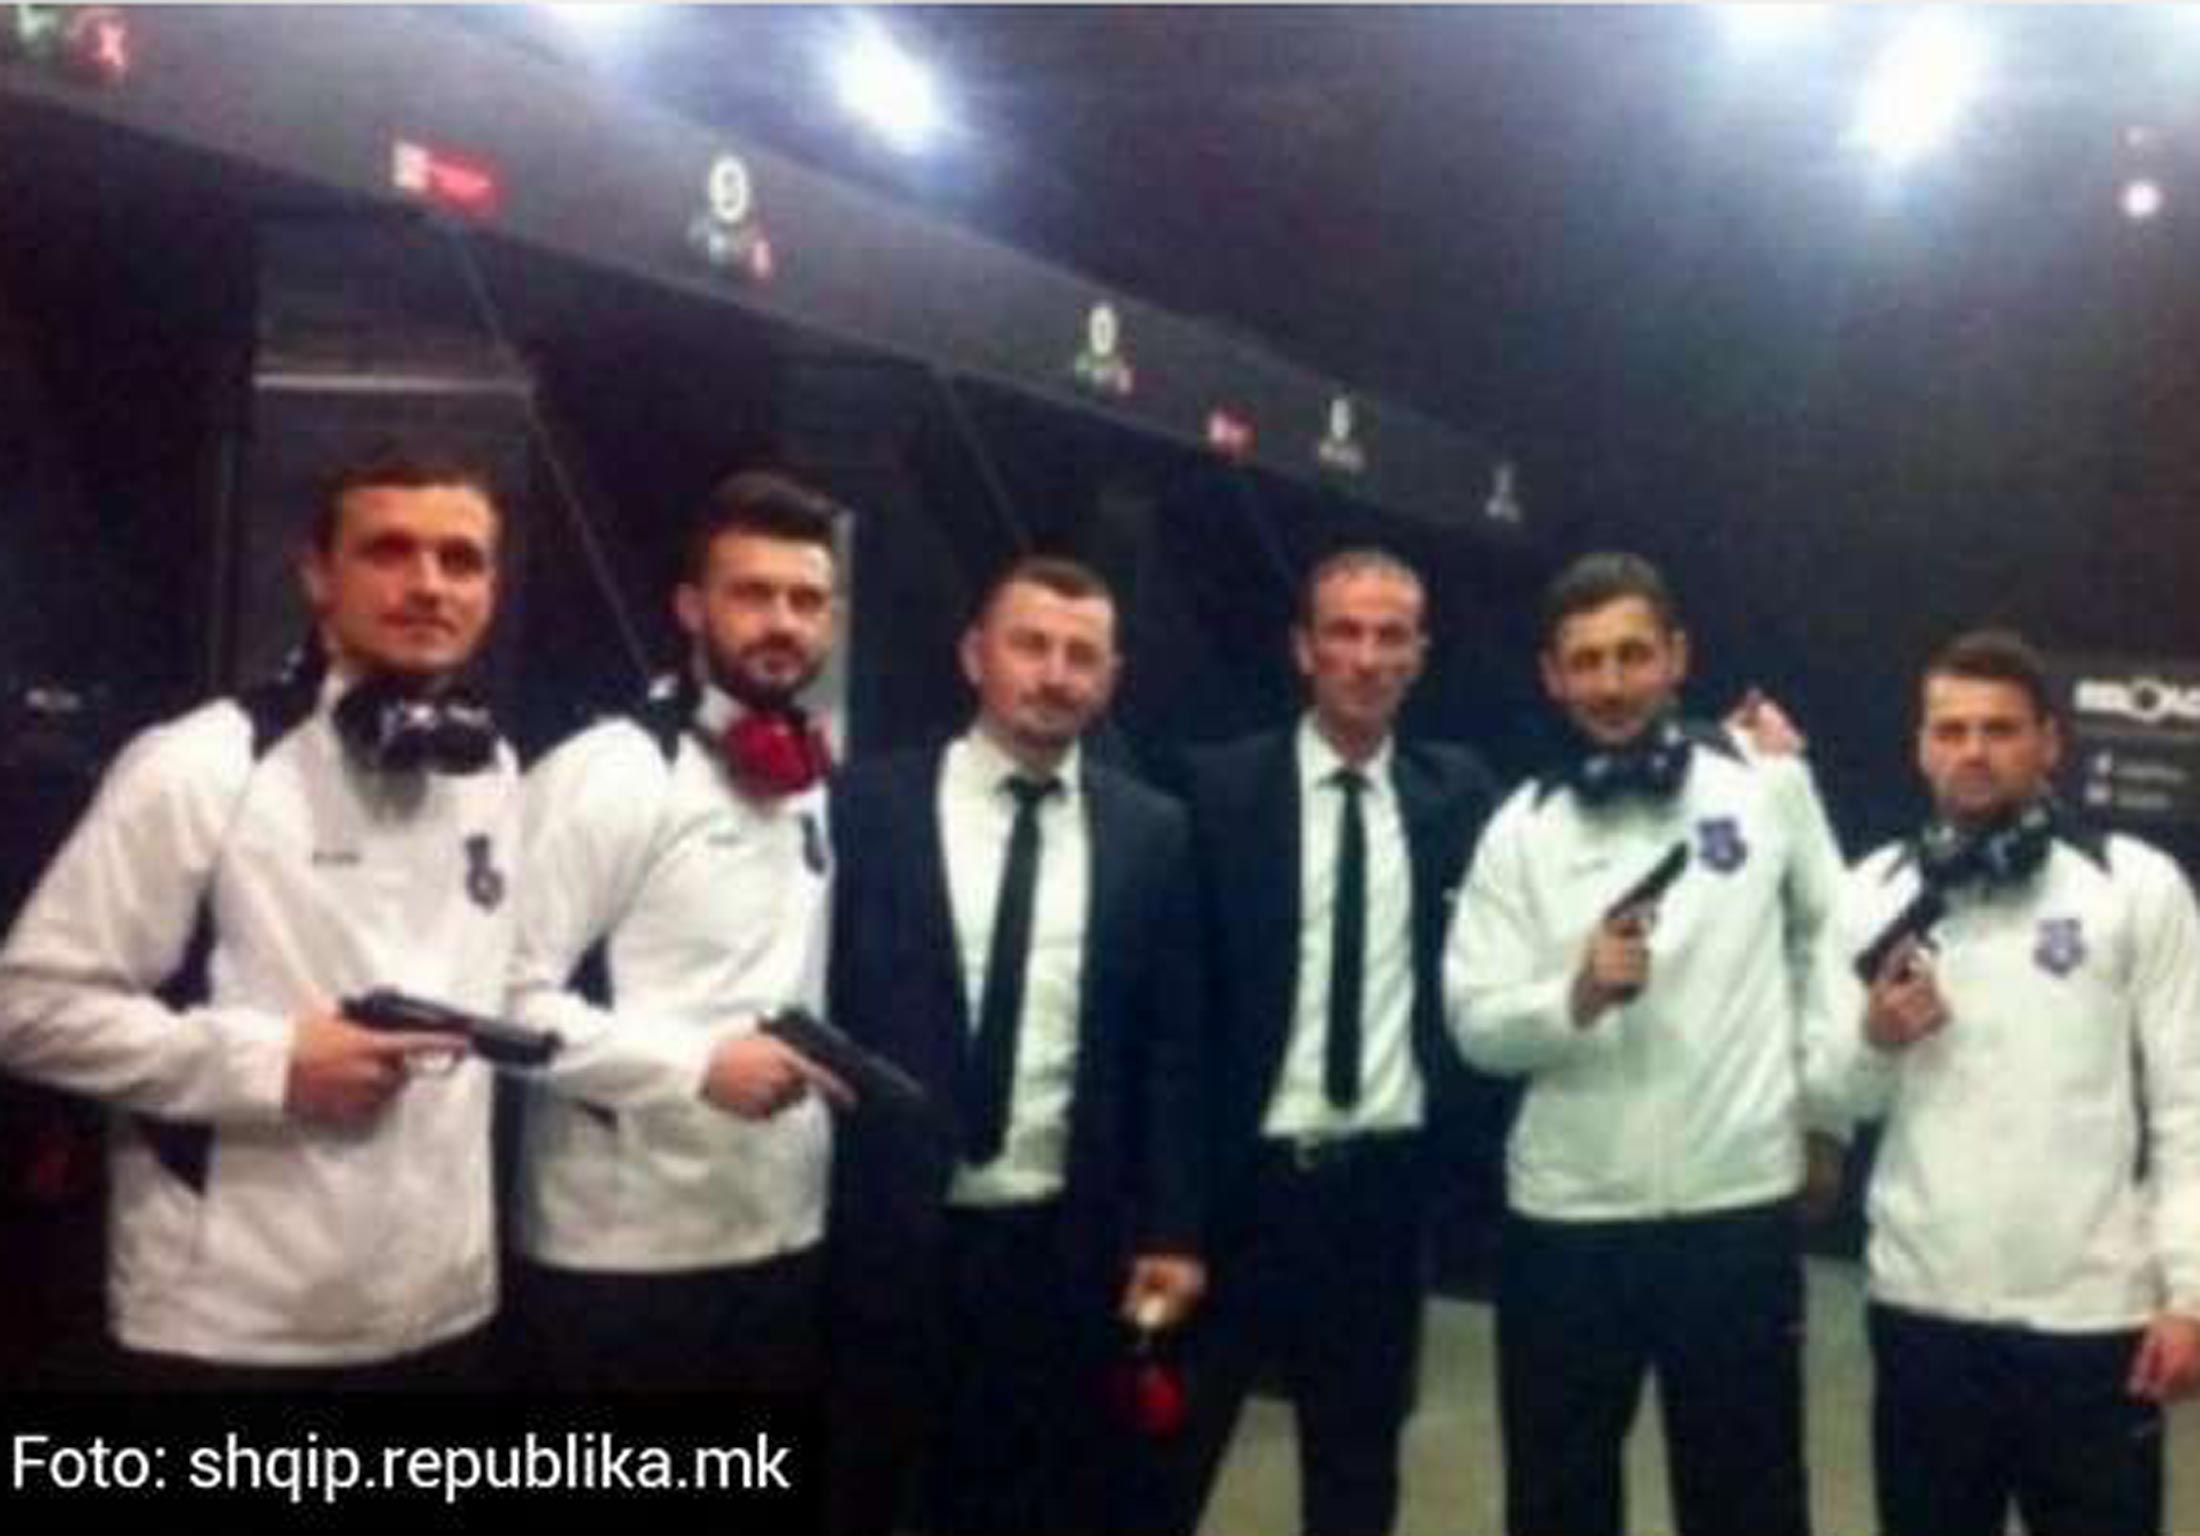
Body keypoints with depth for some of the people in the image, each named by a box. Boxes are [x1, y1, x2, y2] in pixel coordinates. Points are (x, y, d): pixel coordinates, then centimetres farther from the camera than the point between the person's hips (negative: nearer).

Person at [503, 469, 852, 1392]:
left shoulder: (808, 788, 13)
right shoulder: (607, 773, -11)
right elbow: (512, 994, -16)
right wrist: (697, 1061, -22)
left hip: (780, 1238, 7)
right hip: (621, 1253, -7)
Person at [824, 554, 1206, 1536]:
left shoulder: (1149, 832, 4)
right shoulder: (868, 803, -2)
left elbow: (1171, 1045, 5)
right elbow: (820, 1004, -2)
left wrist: (1170, 1231, 1)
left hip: (1059, 1244, 2)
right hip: (882, 1233, -1)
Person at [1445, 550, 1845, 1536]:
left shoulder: (1768, 782, -1)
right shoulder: (1520, 829, -1)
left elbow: (1829, 945, 11)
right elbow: (1477, 1025, -5)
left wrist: (1826, 1115, 13)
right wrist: (1578, 995, -24)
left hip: (1737, 1204, -1)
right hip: (1564, 1216, 1)